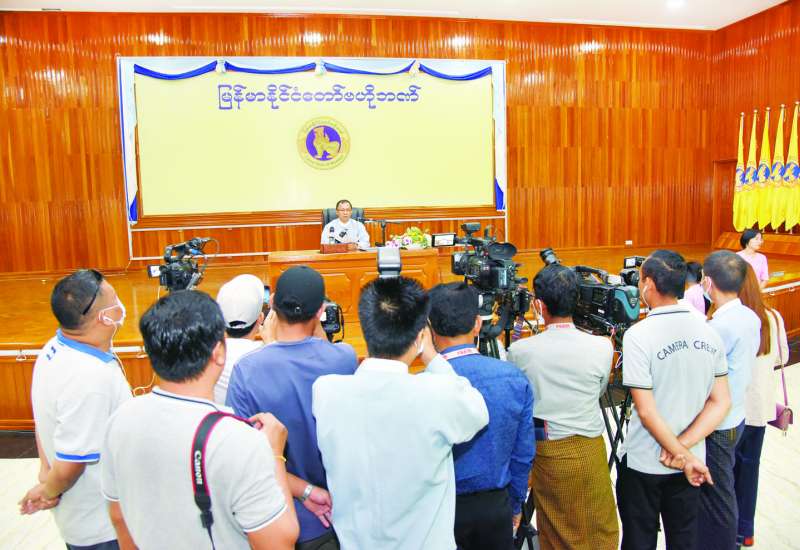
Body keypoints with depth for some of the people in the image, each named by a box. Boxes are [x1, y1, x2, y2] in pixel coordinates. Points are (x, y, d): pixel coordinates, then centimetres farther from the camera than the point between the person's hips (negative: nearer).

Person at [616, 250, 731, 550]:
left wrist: (684, 455, -10)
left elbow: (646, 411, -20)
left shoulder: (638, 335, -20)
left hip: (644, 464, -5)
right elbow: (721, 402, -1)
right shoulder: (707, 331, -2)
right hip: (691, 461, 5)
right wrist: (684, 446, -8)